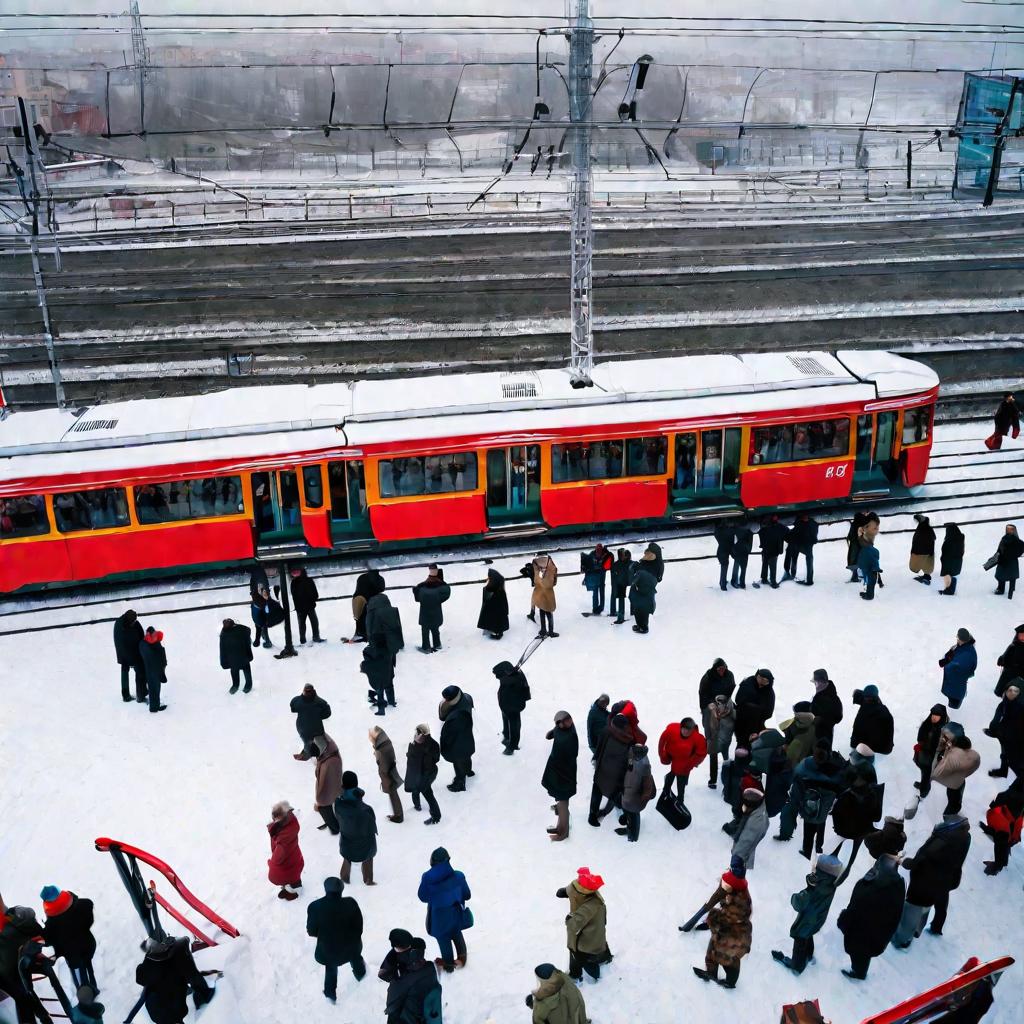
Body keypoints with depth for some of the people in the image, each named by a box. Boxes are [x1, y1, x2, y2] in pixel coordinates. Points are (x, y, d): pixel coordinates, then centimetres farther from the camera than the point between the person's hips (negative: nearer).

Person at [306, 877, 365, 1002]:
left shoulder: (315, 907, -27)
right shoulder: (350, 904, -26)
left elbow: (311, 931, -13)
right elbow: (359, 926, -13)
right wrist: (355, 937, 8)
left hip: (328, 948, -1)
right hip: (350, 945, 1)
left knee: (331, 968, 31)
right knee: (355, 957, 35)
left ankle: (330, 994, 47)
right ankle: (360, 973, 63)